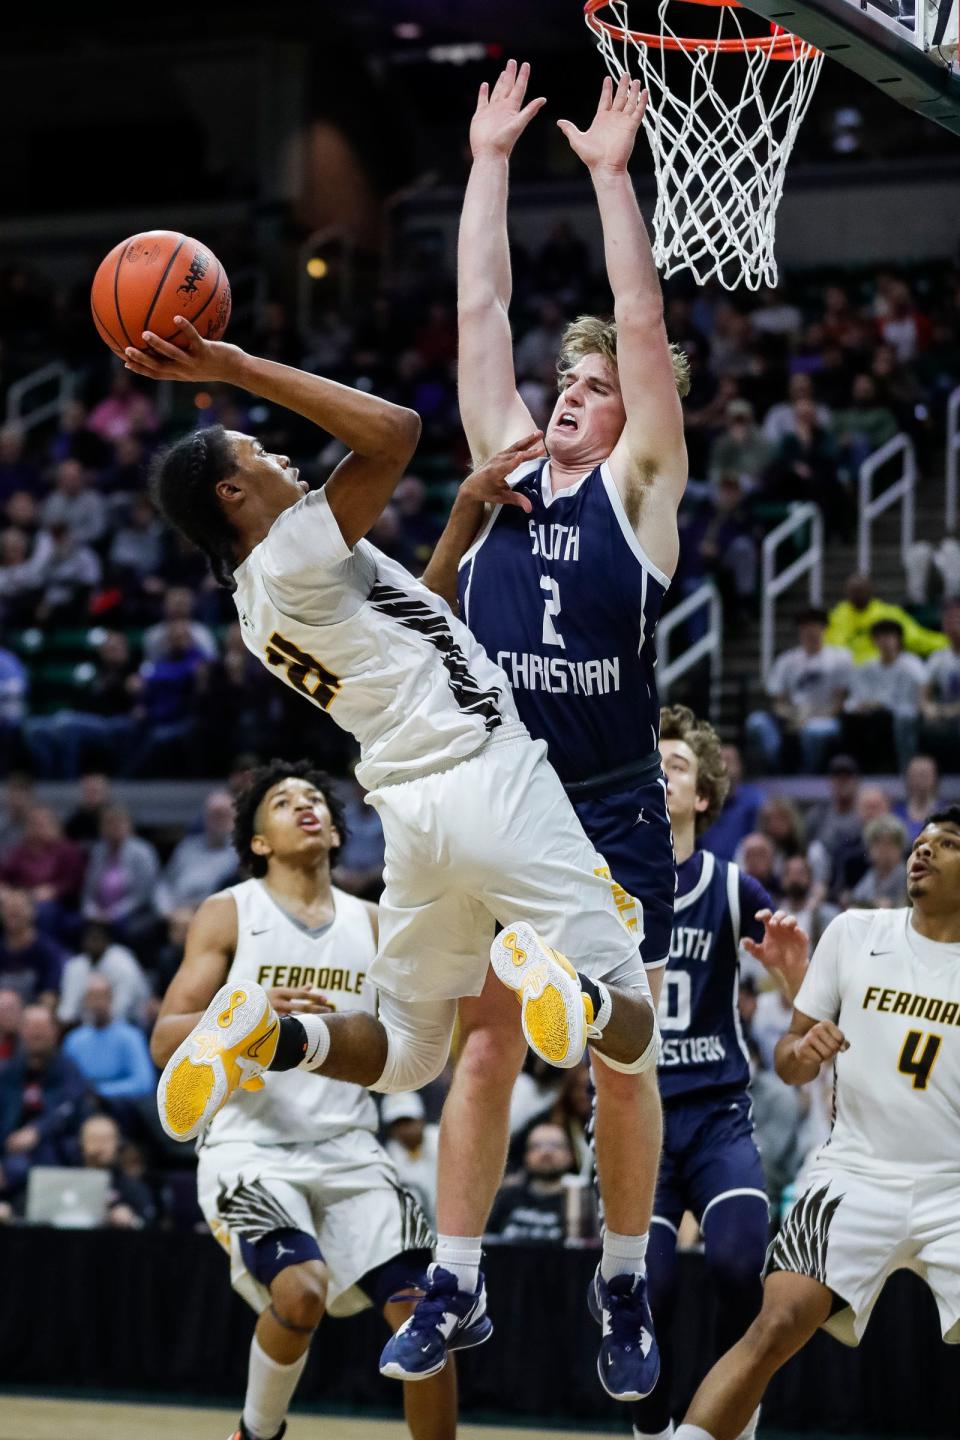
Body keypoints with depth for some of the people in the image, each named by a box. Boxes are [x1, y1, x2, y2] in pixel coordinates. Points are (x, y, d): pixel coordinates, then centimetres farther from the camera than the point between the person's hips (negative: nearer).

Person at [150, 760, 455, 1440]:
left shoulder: (373, 924, 13)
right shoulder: (229, 914, 2)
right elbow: (166, 1043, -6)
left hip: (349, 1149, 4)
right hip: (252, 1148, -4)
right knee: (300, 1291, -28)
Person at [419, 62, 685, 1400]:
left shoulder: (640, 485, -1)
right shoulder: (505, 465, 7)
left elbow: (645, 324, -9)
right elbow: (480, 309, 6)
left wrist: (611, 174, -10)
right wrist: (492, 159, 6)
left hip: (613, 815, -3)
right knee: (484, 1052, 4)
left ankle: (625, 1286, 14)